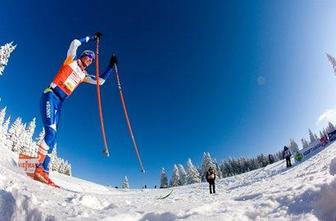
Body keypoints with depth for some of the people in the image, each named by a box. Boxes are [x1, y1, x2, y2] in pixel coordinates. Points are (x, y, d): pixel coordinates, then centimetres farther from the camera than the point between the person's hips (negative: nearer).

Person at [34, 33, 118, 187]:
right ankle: (39, 169, -28)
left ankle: (44, 173, -4)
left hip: (59, 104, 7)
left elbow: (100, 81, 20)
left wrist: (110, 66, 18)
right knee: (51, 131, -24)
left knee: (52, 138, -3)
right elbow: (75, 43, 1)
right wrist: (91, 38, 12)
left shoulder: (84, 75, 21)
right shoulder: (71, 60, 10)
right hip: (50, 97, -7)